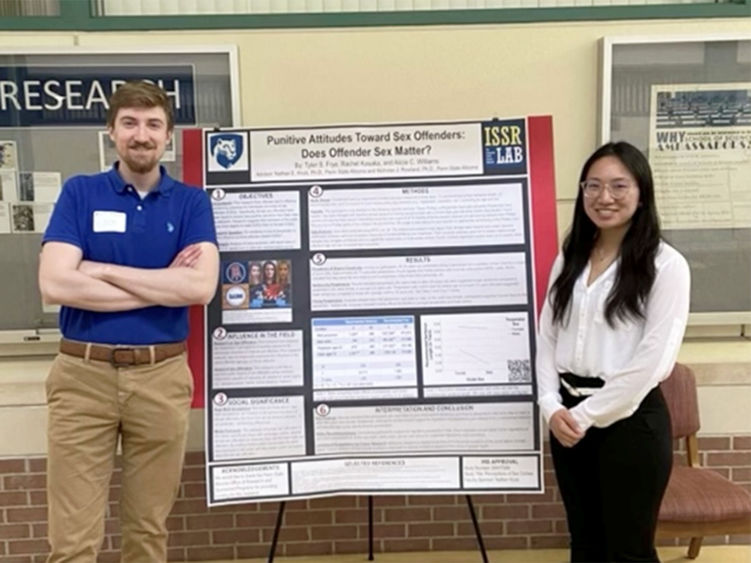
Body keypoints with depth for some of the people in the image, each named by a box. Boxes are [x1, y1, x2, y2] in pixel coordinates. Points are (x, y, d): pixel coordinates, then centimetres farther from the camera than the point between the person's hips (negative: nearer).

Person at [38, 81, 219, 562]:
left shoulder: (192, 202, 4)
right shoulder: (79, 194, 2)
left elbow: (201, 287, -12)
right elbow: (54, 284, -12)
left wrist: (103, 271, -10)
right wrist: (164, 285, -11)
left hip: (162, 375, 1)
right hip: (83, 373, -1)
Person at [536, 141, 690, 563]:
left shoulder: (665, 264, -10)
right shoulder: (568, 260, 8)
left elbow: (652, 360, -15)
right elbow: (547, 339, 6)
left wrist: (587, 414, -12)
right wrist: (552, 407, -7)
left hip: (630, 420, -5)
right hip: (568, 417, 5)